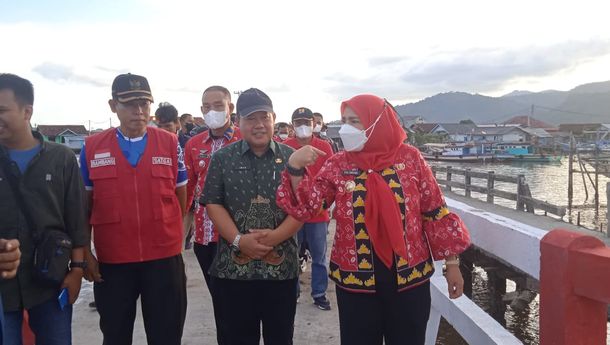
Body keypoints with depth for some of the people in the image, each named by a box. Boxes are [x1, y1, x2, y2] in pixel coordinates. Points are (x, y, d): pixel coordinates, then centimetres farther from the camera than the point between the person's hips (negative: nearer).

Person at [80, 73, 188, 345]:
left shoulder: (170, 143, -1)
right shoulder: (92, 147, -1)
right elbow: (84, 204, 5)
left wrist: (172, 237, 7)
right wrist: (84, 252, 2)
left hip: (164, 258, 0)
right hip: (111, 261, 1)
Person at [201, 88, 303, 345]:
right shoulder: (222, 158, 3)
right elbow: (213, 204, -1)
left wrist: (277, 235, -16)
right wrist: (238, 240, -14)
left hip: (281, 265, 0)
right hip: (233, 266, 0)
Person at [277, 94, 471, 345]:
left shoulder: (409, 157, -4)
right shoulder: (338, 165, -2)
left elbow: (435, 213, 1)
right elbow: (305, 207, -7)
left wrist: (451, 262, 2)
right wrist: (295, 167, -21)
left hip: (410, 276, 0)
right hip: (356, 279, 1)